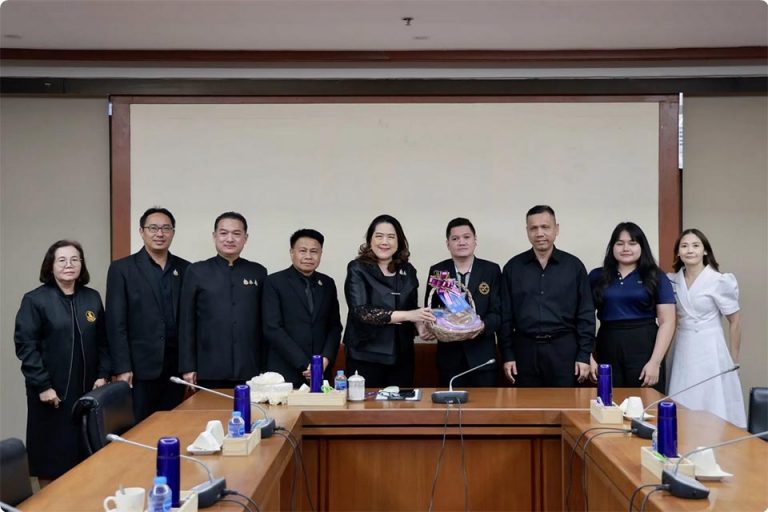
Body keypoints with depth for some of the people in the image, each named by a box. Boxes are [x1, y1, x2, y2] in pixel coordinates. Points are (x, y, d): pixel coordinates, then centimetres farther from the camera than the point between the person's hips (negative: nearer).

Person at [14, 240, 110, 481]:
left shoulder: (92, 298, 9)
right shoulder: (35, 300, -5)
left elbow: (102, 341, 12)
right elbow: (25, 346, -9)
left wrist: (102, 375, 2)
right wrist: (42, 385, -14)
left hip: (87, 390, 4)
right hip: (51, 392, -4)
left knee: (86, 452, 7)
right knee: (52, 454, 2)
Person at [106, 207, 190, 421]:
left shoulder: (185, 269, 9)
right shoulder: (122, 268, 0)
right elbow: (116, 322, -4)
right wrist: (122, 368, -10)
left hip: (176, 366, 3)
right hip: (140, 367, -3)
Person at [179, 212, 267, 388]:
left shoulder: (258, 272, 9)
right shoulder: (196, 271, 5)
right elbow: (186, 322, 4)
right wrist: (188, 367, -1)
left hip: (250, 371, 1)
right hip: (209, 372, -1)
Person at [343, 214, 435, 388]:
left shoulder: (408, 271, 7)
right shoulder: (358, 269, -5)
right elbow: (360, 311, -16)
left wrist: (420, 325, -7)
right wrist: (406, 315, -23)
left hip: (402, 356, 4)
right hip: (366, 356, -4)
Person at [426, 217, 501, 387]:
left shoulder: (492, 270, 2)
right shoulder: (437, 271, 5)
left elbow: (497, 312, -2)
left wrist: (482, 326, -22)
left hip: (482, 354, -1)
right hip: (449, 355, 1)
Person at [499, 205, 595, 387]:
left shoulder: (574, 265, 3)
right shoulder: (513, 267, 5)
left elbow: (586, 314, 2)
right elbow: (506, 315, 5)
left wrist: (584, 355, -3)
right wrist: (507, 354, 0)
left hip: (564, 349, -1)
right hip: (525, 349, 1)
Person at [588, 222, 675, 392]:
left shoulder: (656, 277, 5)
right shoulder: (597, 277, 9)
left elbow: (667, 322, 0)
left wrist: (655, 362, -9)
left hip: (644, 350, -1)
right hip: (607, 351, 1)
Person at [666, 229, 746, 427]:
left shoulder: (719, 281, -10)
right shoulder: (673, 280, 3)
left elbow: (735, 321, -3)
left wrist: (733, 361, 1)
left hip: (709, 350, -5)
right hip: (683, 350, 5)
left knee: (712, 410, -1)